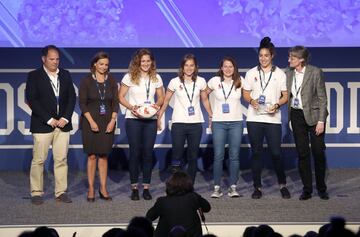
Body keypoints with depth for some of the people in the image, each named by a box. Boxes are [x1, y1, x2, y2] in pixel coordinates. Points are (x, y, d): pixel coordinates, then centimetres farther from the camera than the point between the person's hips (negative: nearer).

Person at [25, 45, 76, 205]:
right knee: (38, 160, -1)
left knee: (61, 159, 3)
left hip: (62, 124, 4)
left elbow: (72, 97, 9)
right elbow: (32, 100, -8)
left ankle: (61, 192, 9)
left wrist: (65, 118, -5)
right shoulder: (34, 76, -1)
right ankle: (36, 193, 6)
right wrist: (49, 120, -12)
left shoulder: (65, 75, 11)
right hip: (42, 125, -3)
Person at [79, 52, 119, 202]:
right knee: (92, 155, -2)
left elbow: (115, 102, 7)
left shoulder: (111, 81, 7)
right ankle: (91, 189, 4)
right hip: (90, 123, -3)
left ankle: (103, 189, 8)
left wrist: (113, 120, -6)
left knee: (104, 156, 4)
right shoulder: (86, 81, -2)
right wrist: (91, 121, -13)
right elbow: (82, 103, -5)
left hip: (107, 123, 3)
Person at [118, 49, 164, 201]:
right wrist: (131, 107, -16)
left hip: (150, 120, 2)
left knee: (148, 153, 2)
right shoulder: (129, 77, -2)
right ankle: (134, 187, 9)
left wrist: (157, 104, -10)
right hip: (133, 119, -2)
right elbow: (121, 97, -1)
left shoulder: (156, 78, 6)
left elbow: (161, 97, 12)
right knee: (135, 153, 0)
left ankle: (146, 187, 10)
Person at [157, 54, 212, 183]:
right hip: (178, 123, -2)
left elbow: (205, 100, 14)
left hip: (196, 124, 2)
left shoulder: (201, 82, 4)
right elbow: (166, 100, 4)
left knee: (193, 157, 5)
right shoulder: (175, 82, -1)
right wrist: (159, 117, 0)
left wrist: (212, 116, 11)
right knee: (177, 154, -5)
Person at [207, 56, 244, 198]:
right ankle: (217, 188, 4)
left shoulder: (240, 81, 2)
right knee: (218, 156, -2)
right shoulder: (215, 81, 0)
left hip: (236, 122, 1)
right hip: (218, 122, -1)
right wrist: (210, 112, 10)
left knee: (234, 156, 2)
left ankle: (233, 187, 8)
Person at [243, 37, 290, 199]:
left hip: (273, 118, -1)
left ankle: (282, 184, 14)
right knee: (256, 152, 3)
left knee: (276, 153, -4)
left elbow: (285, 96, 6)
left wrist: (277, 105, -13)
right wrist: (251, 101, -10)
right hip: (254, 118, 1)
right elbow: (245, 94, 11)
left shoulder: (280, 74, 5)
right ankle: (257, 187, 11)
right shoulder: (251, 73, 9)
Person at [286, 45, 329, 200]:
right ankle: (307, 189, 12)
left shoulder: (315, 72, -9)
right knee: (302, 153, 5)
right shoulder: (288, 74, 4)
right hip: (297, 116, 4)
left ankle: (321, 188, 15)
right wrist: (289, 118, 1)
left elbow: (322, 98, -8)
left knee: (318, 152, 1)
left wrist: (321, 121, -13)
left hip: (313, 115, -4)